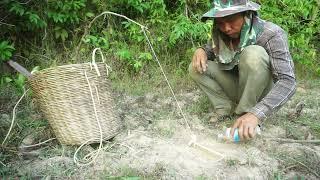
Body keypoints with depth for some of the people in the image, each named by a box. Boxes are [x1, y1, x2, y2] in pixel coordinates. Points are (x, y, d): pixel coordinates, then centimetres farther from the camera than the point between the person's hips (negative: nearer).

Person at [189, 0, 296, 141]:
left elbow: (288, 81, -33)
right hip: (237, 87, 4)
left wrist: (256, 114, -46)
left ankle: (245, 112, -17)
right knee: (196, 68, -12)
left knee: (253, 53, -32)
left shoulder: (271, 35, -25)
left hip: (262, 93, -4)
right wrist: (201, 50, -18)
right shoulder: (220, 34, -11)